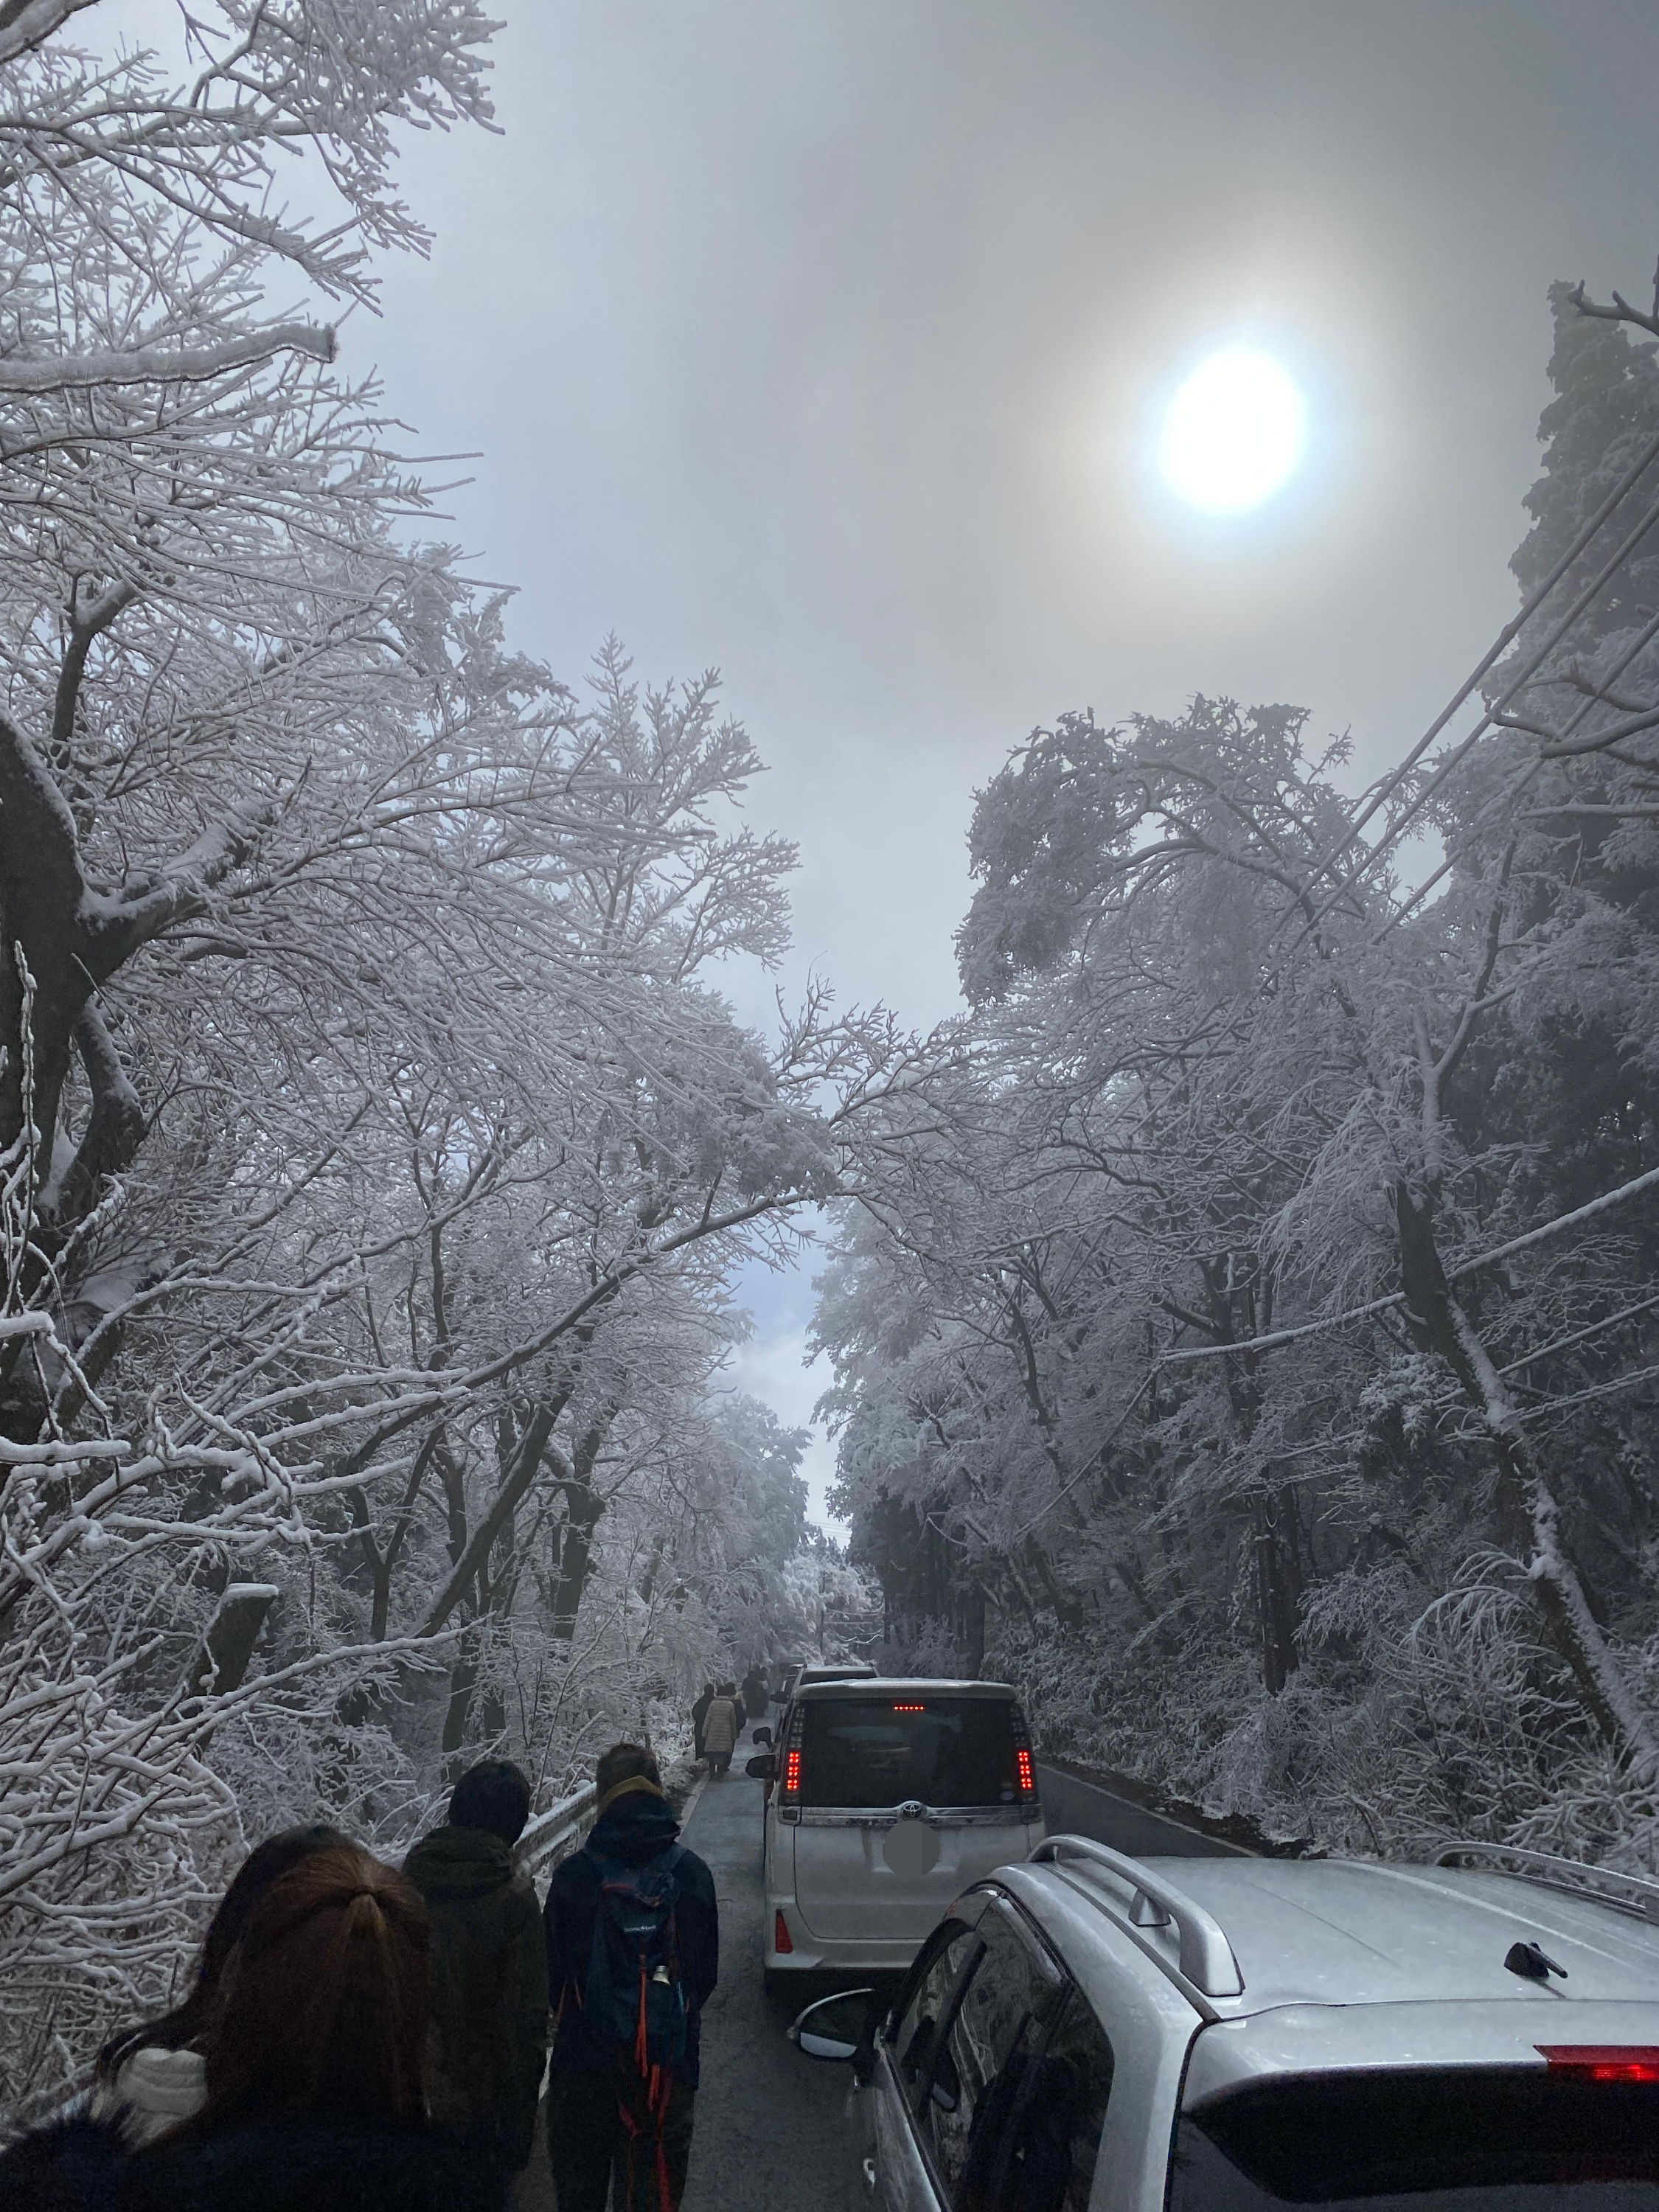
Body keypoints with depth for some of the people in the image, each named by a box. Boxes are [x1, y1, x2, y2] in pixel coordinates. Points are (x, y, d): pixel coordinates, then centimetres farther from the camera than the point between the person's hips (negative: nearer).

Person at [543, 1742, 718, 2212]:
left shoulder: (573, 1875, -14)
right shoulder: (691, 1872, -9)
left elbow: (554, 1968, -3)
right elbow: (707, 1971, 1)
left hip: (585, 2055, 0)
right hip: (669, 2058, 1)